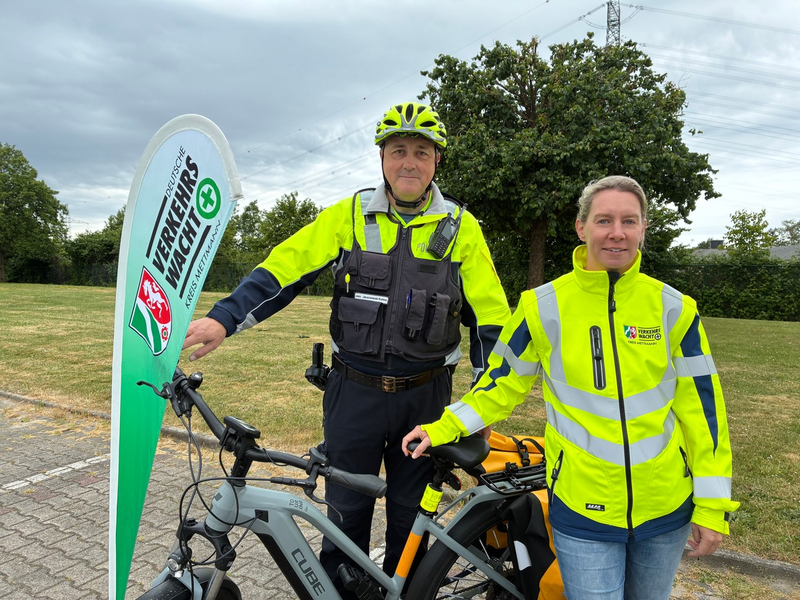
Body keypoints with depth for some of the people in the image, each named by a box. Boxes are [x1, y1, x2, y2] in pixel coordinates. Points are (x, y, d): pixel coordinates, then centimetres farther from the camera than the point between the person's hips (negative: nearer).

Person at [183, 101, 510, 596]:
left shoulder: (460, 227, -1)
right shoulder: (349, 216, 0)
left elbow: (490, 315, -1)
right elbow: (285, 268, -5)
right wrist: (224, 319, -17)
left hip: (425, 397, 0)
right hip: (354, 390, 0)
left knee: (411, 514, 16)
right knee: (345, 512, 13)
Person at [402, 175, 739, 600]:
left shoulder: (673, 308, -6)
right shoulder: (544, 306, -10)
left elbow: (701, 404, -1)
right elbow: (503, 382, 1)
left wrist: (712, 506, 0)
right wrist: (442, 428, -8)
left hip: (666, 508, 3)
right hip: (582, 510, -2)